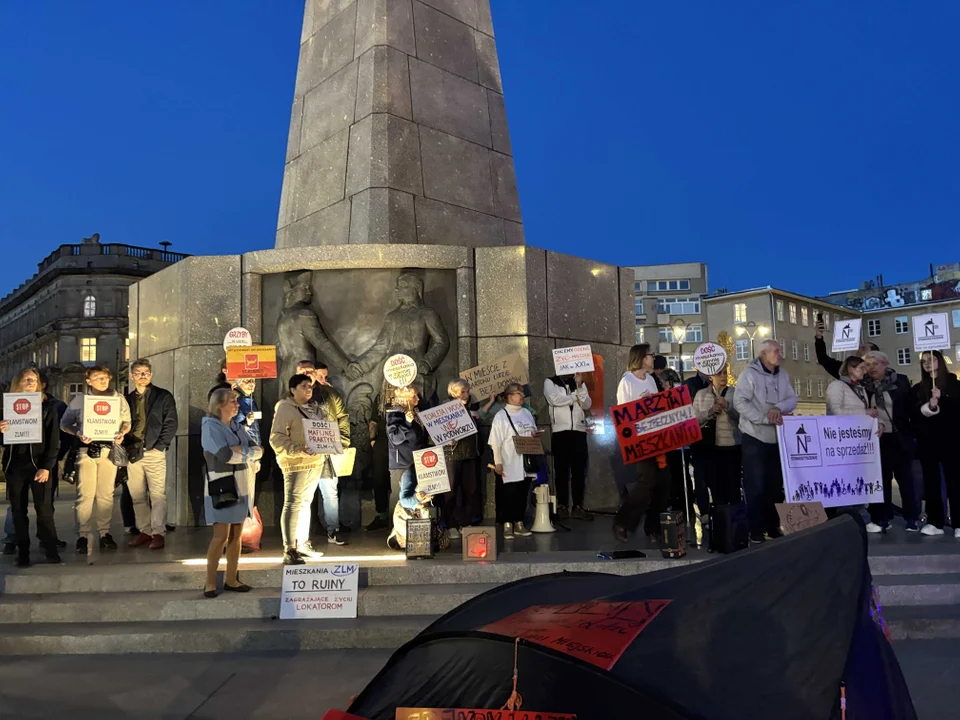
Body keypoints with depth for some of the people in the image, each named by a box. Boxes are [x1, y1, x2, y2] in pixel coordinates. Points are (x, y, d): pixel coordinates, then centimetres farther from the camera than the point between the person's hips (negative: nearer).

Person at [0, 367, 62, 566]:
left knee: (44, 509, -6)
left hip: (39, 464, -3)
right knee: (18, 511, 6)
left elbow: (54, 440, -4)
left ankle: (51, 551, 1)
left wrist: (47, 467, -12)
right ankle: (23, 553, 12)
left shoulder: (47, 406, 0)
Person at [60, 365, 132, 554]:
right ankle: (83, 535, 0)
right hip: (86, 449, -1)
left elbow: (127, 421, 14)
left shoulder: (119, 398, 11)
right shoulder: (79, 400, 7)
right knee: (85, 494, -6)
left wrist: (122, 433, -6)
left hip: (109, 449, 2)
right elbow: (65, 423, 9)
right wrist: (79, 434, -9)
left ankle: (104, 533, 13)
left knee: (106, 494, 5)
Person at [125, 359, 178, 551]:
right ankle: (145, 531, 15)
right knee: (137, 495, 7)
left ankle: (158, 533, -3)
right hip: (133, 453, 5)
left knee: (158, 495, -7)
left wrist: (160, 446, -10)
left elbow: (171, 424, -2)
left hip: (154, 452, -5)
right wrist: (126, 446, 4)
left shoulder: (163, 397, 2)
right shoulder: (128, 399, 16)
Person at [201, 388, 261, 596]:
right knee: (221, 535, -6)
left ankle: (231, 579, 15)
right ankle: (210, 582, 4)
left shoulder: (238, 427, 12)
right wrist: (248, 452, -8)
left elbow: (257, 451, 3)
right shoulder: (210, 426, -9)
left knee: (236, 534, 8)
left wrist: (241, 451, -14)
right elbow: (226, 455, -22)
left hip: (241, 486, 7)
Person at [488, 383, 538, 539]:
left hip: (525, 463, 5)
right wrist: (498, 462, -12)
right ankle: (507, 525, 9)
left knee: (522, 494, 9)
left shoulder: (526, 414, 11)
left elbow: (534, 433, 22)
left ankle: (519, 523, 20)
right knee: (509, 495, -2)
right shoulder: (501, 416, -7)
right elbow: (495, 442, -9)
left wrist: (535, 436, -2)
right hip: (509, 465, -5)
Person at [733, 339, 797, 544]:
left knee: (776, 485, 12)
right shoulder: (749, 374, -10)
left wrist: (779, 407, -19)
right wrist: (765, 418, -25)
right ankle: (756, 529, 8)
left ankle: (773, 526, 23)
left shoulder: (783, 375, 9)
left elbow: (792, 399, 3)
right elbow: (740, 402, -18)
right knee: (756, 486, -1)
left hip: (778, 438, 6)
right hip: (755, 437, -6)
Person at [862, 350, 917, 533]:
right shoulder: (863, 384, 0)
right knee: (882, 479, 8)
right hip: (876, 439, 1)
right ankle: (884, 517, 14)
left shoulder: (900, 381, -3)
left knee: (905, 477, 6)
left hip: (898, 438, -1)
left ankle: (912, 518, 14)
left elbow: (911, 407, -2)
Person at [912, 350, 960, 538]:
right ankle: (935, 522, 8)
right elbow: (914, 414, 2)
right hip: (927, 441, 3)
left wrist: (940, 401, -11)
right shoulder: (918, 389, 12)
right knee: (931, 481, 4)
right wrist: (930, 405, -13)